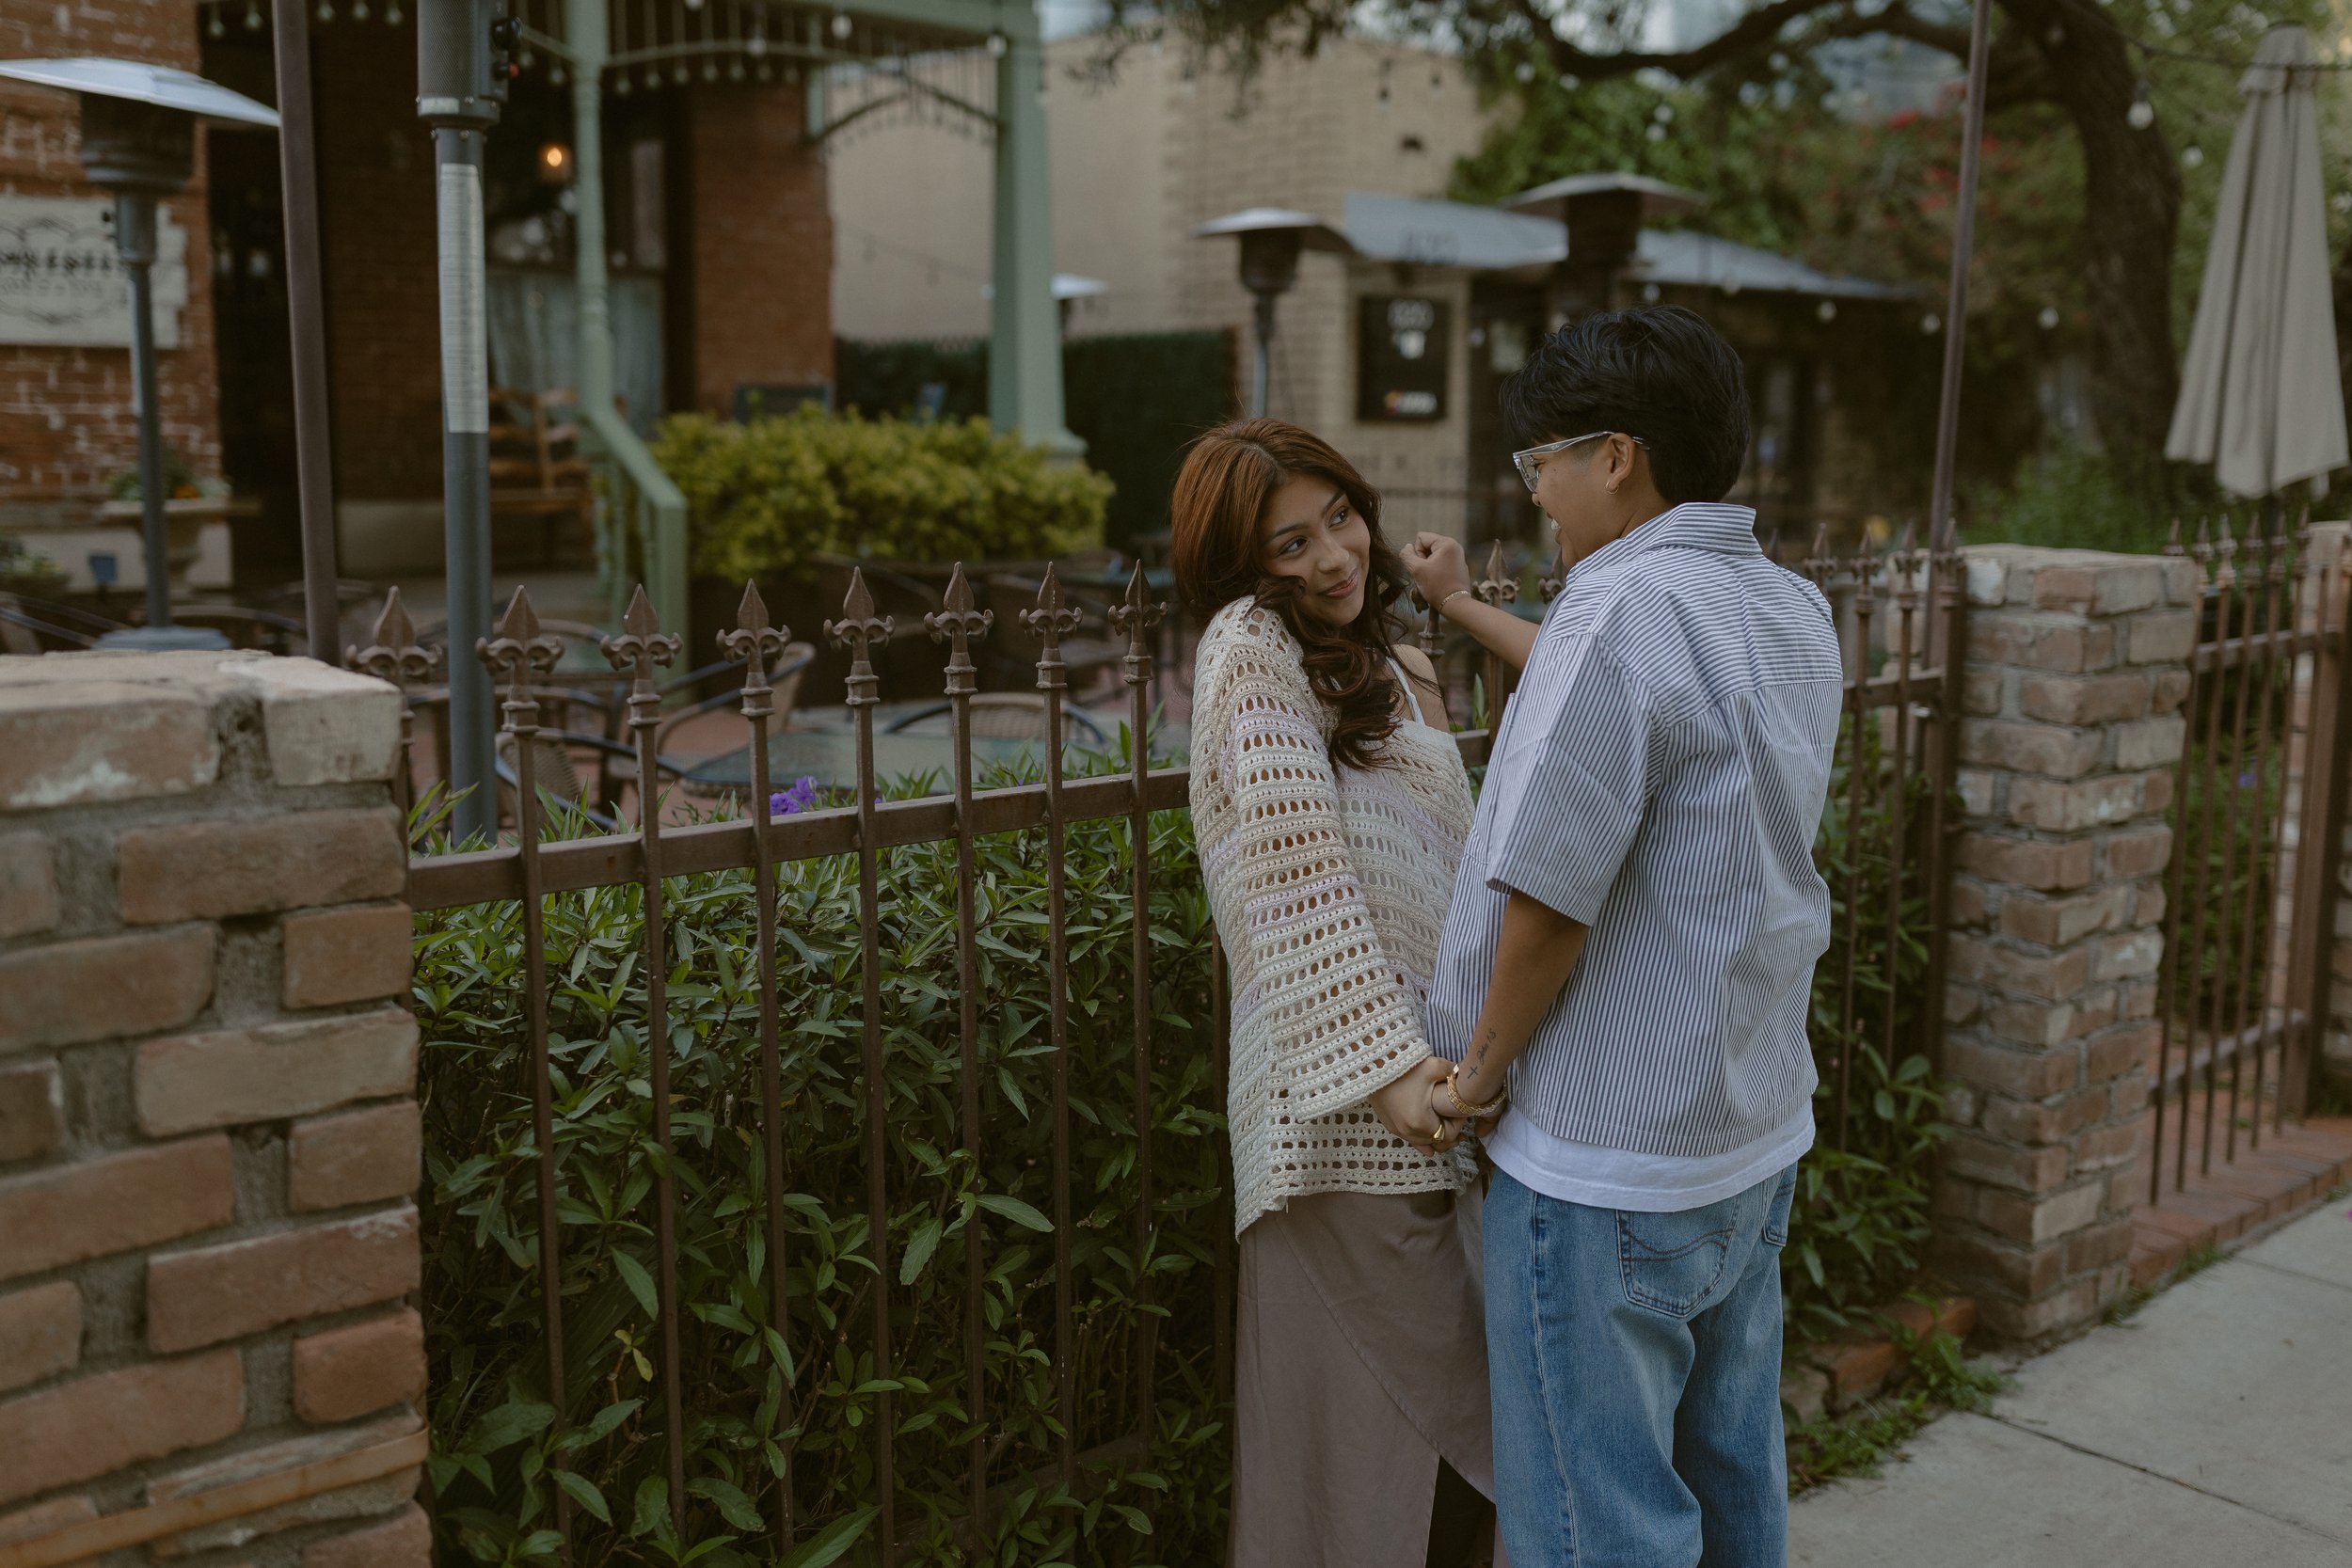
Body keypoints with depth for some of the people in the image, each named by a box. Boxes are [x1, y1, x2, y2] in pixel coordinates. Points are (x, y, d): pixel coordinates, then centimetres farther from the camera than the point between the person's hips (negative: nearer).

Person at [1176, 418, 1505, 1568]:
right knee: (1381, 1428, -3)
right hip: (1346, 1099, -8)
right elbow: (1300, 872, -16)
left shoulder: (1388, 669, 20)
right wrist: (1388, 1067, -21)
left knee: (1456, 1424, 13)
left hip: (1425, 1079, 8)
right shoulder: (1253, 644, -7)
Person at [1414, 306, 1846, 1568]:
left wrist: (1484, 1060, -6)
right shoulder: (1795, 613, 6)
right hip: (1755, 1137, 9)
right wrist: (1459, 609, 34)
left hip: (1608, 1169, -9)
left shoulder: (1623, 612, -22)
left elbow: (1546, 898, -23)